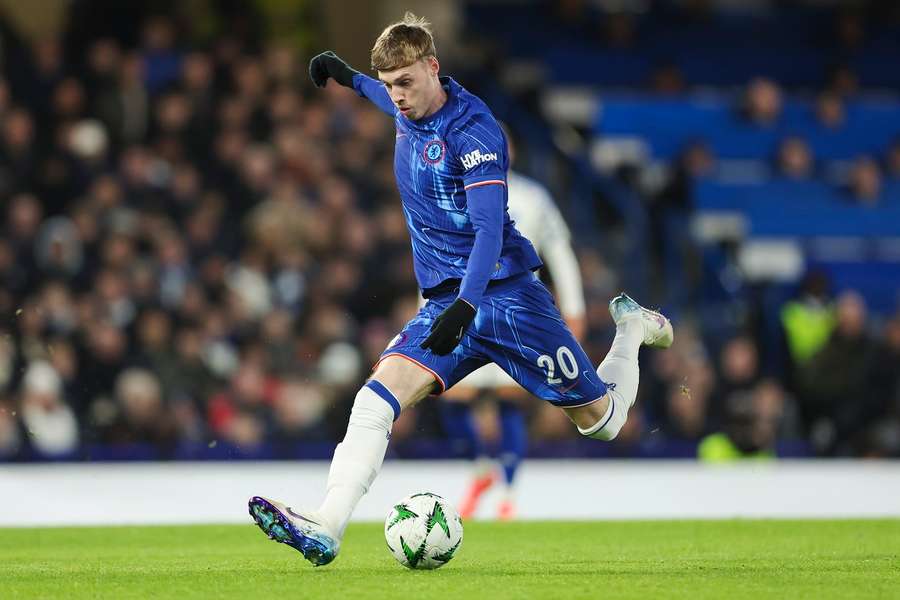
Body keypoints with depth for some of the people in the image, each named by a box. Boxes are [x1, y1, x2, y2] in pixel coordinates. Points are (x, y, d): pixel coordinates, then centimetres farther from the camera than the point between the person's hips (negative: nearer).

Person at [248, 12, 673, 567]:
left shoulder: (472, 130, -18)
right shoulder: (409, 112, 5)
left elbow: (490, 226, -27)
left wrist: (464, 307, -39)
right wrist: (350, 79, 36)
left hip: (504, 291, -6)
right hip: (447, 300, 6)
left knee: (602, 420, 7)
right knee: (379, 393, -21)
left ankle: (634, 328, 38)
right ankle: (326, 529, -34)